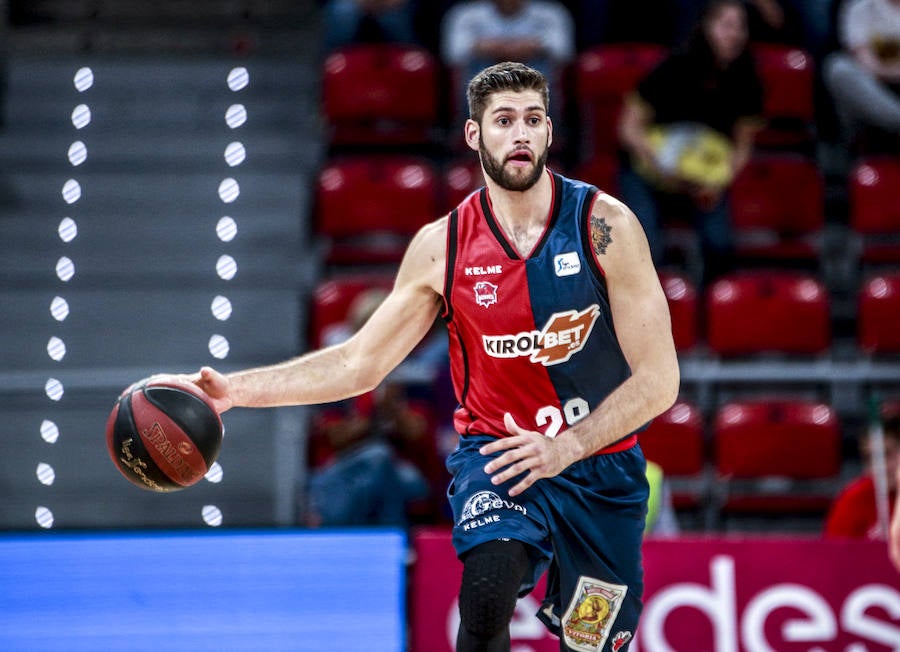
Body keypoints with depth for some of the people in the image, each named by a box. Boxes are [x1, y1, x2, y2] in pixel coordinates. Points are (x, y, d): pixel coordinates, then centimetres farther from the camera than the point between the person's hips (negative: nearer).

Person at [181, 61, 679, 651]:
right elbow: (359, 364, 3)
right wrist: (238, 389, -6)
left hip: (602, 465, 0)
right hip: (496, 449, 0)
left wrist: (565, 447, -24)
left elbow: (659, 379, -12)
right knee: (488, 587, -30)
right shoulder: (441, 246, -5)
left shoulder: (605, 226, -11)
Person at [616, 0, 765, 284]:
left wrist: (719, 182, -21)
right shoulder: (675, 69, -20)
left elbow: (742, 147, -1)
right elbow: (629, 127, -14)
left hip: (706, 177, 3)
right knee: (648, 252, -24)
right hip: (647, 173, -3)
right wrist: (661, 166, -31)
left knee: (719, 244, -23)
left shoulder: (745, 82, -11)